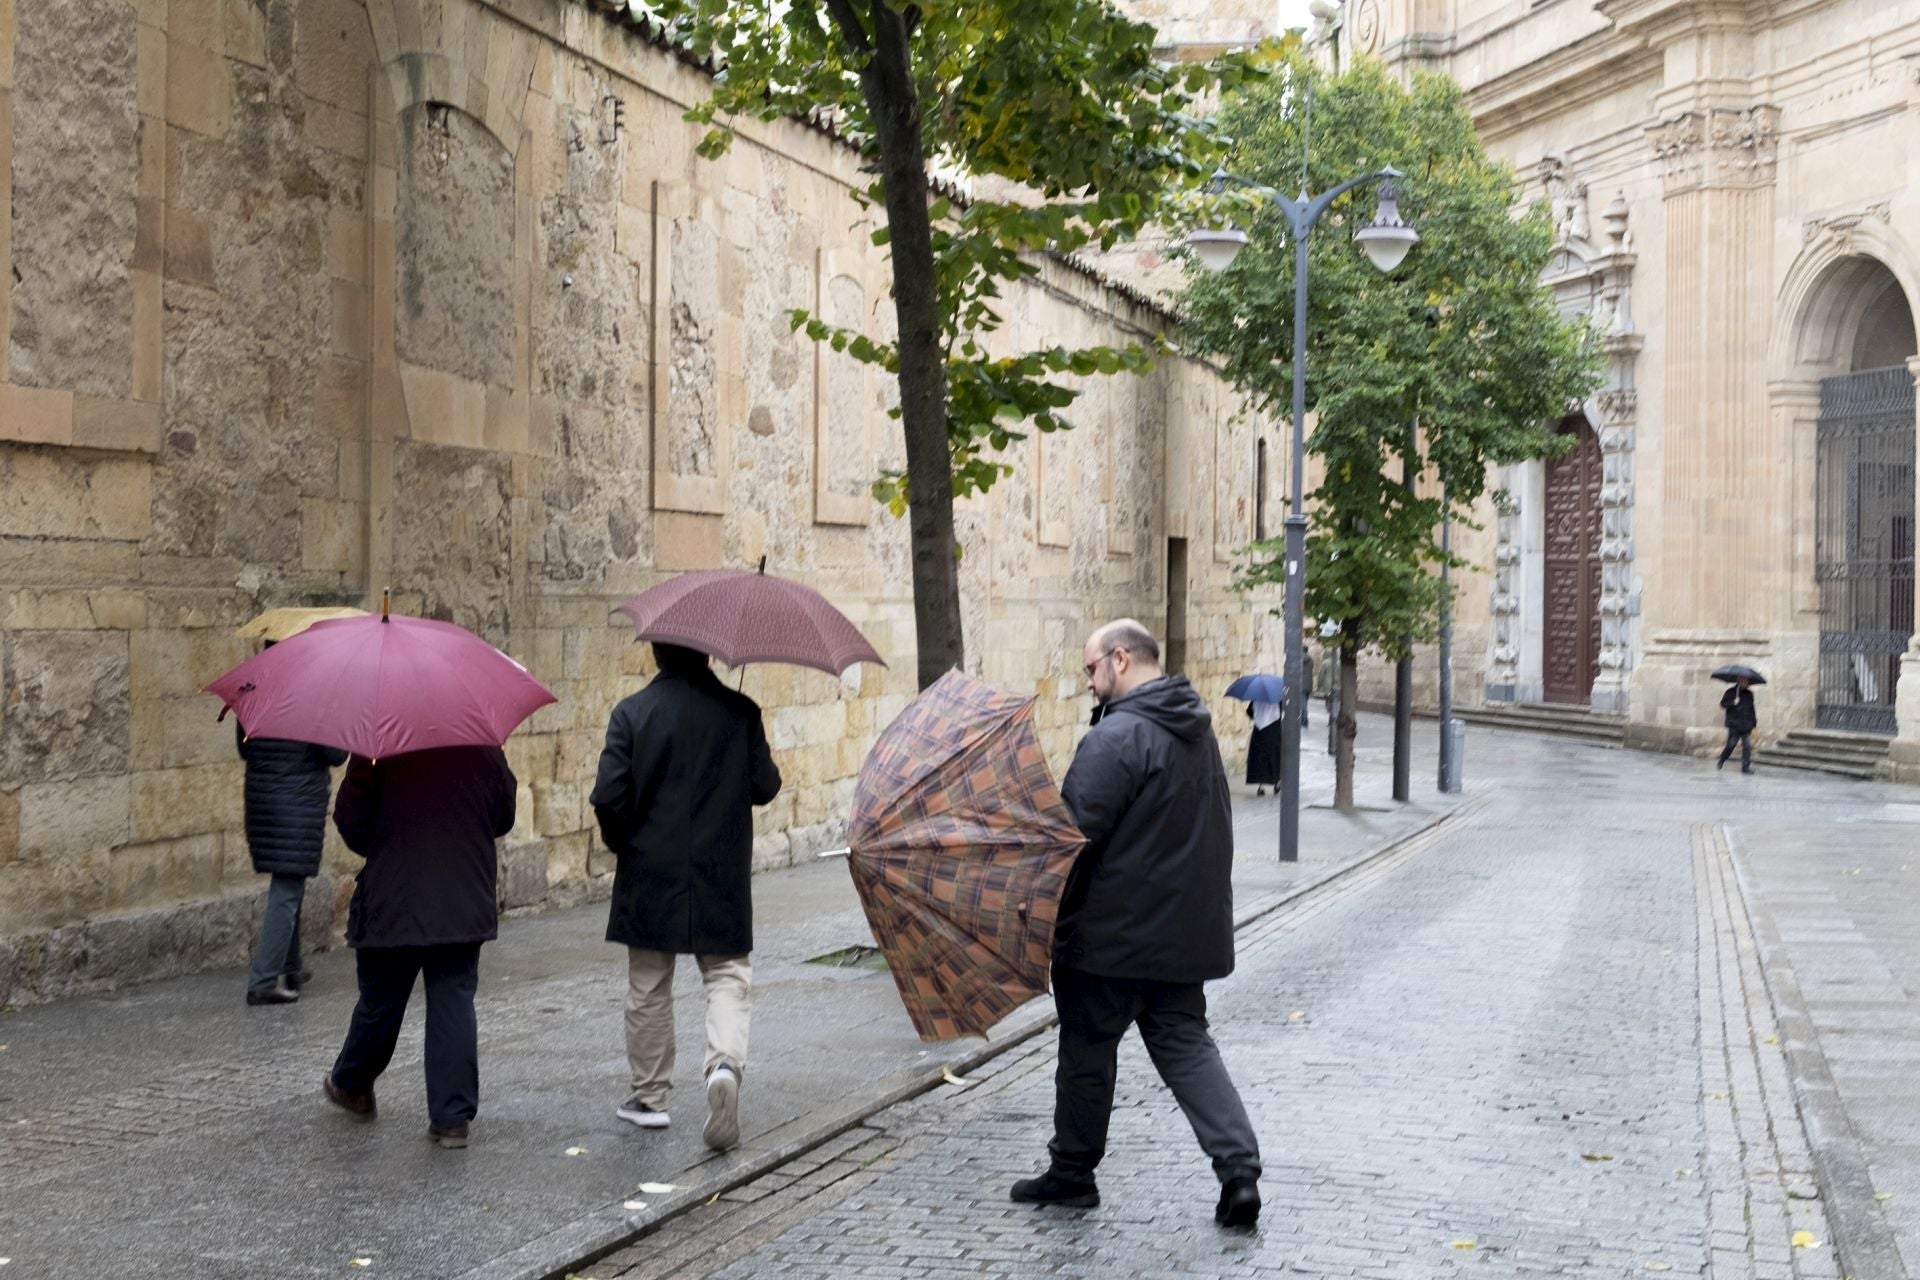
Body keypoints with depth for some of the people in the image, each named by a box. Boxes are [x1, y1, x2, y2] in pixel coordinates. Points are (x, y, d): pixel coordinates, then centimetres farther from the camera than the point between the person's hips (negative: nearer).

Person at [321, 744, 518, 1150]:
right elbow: (504, 817, 7)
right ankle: (453, 1116, 2)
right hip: (465, 902, 2)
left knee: (380, 1002, 15)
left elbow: (350, 819, -8)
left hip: (391, 901, -1)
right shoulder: (485, 748, -4)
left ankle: (351, 1086, 38)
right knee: (455, 1002, 4)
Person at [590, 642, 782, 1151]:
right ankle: (726, 1063, -18)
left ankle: (649, 1095, 21)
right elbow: (765, 786, -3)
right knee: (728, 976, 8)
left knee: (649, 986, 13)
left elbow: (609, 796, -11)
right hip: (722, 876, 0)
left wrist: (622, 842, 8)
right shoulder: (739, 712, -5)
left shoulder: (632, 713, -7)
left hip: (650, 873, 0)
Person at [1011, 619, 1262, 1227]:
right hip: (1187, 927, 8)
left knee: (1087, 1050, 8)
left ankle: (1072, 1171, 21)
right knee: (1185, 1045, 11)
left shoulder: (1118, 736, -19)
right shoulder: (1197, 729, 11)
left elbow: (1075, 830, -23)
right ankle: (1239, 1167, -2)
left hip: (1114, 932, -8)